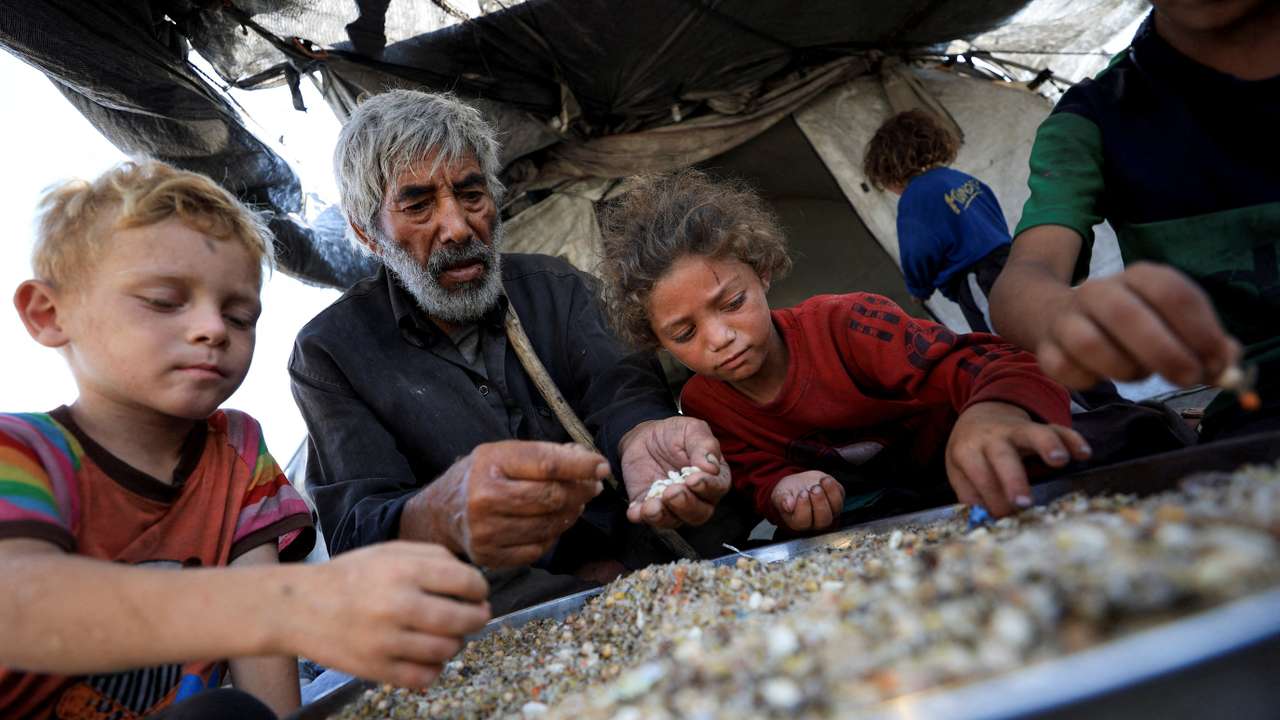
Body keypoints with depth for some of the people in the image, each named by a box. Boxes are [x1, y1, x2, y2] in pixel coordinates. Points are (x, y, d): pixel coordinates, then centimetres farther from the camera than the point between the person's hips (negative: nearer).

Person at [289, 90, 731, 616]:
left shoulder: (557, 287, 7)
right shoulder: (330, 353, -3)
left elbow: (617, 384, -10)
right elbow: (354, 529, -15)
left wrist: (640, 436, -37)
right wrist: (441, 515, -40)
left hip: (619, 568, 1)